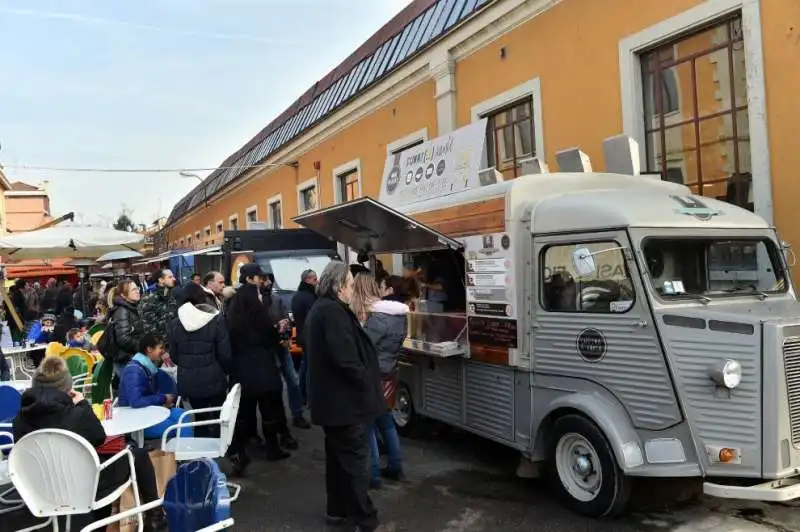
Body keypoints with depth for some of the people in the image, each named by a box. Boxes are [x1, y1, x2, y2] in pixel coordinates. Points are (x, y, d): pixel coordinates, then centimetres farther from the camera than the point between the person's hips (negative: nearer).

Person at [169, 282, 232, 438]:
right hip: (213, 379, -3)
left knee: (199, 418, 17)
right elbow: (225, 354, -8)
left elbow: (174, 356, 6)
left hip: (188, 381, 3)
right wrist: (226, 371, 11)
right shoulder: (217, 320, -9)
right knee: (218, 418, 11)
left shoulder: (175, 323, 0)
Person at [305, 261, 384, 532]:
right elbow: (346, 359, -27)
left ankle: (337, 510, 31)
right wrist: (368, 387, -14)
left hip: (331, 398, 10)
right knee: (354, 460, -1)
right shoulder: (333, 312, -22)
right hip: (347, 399, -10)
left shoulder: (319, 309, 12)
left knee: (338, 456, 19)